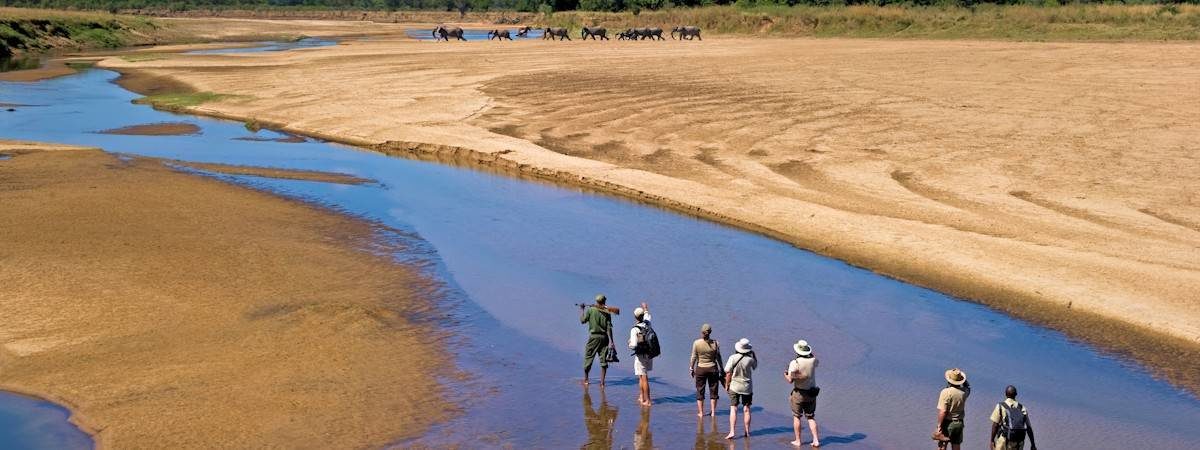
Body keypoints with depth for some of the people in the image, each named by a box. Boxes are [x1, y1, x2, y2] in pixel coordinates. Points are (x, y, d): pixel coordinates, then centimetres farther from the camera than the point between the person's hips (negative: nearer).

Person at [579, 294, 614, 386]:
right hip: (604, 337, 1)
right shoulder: (607, 313, -2)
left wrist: (581, 309, 17)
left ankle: (585, 379, 21)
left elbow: (583, 320, 3)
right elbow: (609, 328, -6)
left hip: (593, 337, -1)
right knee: (603, 360, 5)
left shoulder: (590, 310, -6)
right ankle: (602, 381, 2)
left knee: (588, 358, 13)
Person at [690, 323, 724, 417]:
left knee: (700, 391, 11)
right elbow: (718, 358, -2)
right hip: (713, 368, 1)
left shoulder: (696, 343, -12)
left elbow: (693, 357, -7)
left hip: (700, 369, -1)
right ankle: (713, 412, 16)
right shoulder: (715, 343, -8)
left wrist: (692, 368, 6)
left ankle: (700, 412, 15)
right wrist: (722, 370, 9)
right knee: (713, 391, 13)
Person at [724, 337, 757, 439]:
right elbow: (755, 366, 12)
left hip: (734, 386, -1)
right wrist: (753, 355, 12)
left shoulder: (733, 358, -14)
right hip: (747, 387, 1)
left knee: (733, 409, -1)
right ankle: (747, 432, 16)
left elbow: (728, 373, -10)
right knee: (746, 409, 11)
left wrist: (727, 385, 2)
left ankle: (732, 432, -11)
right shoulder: (750, 359, -11)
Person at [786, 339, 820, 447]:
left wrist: (785, 375, 5)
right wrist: (809, 351, 29)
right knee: (811, 417, 13)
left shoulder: (794, 363, -18)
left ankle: (797, 441, 14)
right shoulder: (813, 360, -5)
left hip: (799, 393, -4)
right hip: (812, 393, 4)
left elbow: (790, 380, -16)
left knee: (796, 417, 10)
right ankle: (816, 440, 5)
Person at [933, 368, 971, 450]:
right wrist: (962, 378, 14)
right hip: (959, 423, 5)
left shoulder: (946, 392, -19)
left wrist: (939, 425, -16)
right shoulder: (964, 392, -4)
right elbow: (968, 387, 24)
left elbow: (942, 411, -22)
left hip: (947, 423, -5)